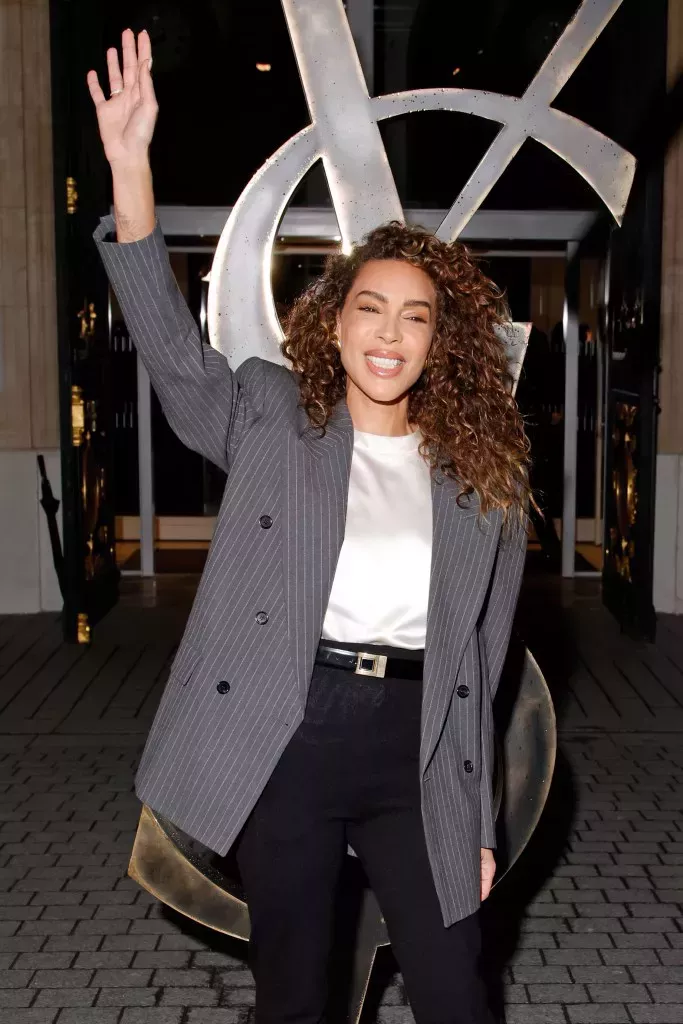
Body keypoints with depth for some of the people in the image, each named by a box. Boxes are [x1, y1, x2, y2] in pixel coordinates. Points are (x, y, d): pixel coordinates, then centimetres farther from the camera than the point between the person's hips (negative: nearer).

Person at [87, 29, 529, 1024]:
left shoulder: (481, 474, 8)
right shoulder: (269, 417, 4)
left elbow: (481, 658, 10)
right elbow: (175, 353, -14)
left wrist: (480, 819, 11)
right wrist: (131, 167, -25)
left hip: (419, 752, 2)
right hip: (285, 740, -1)